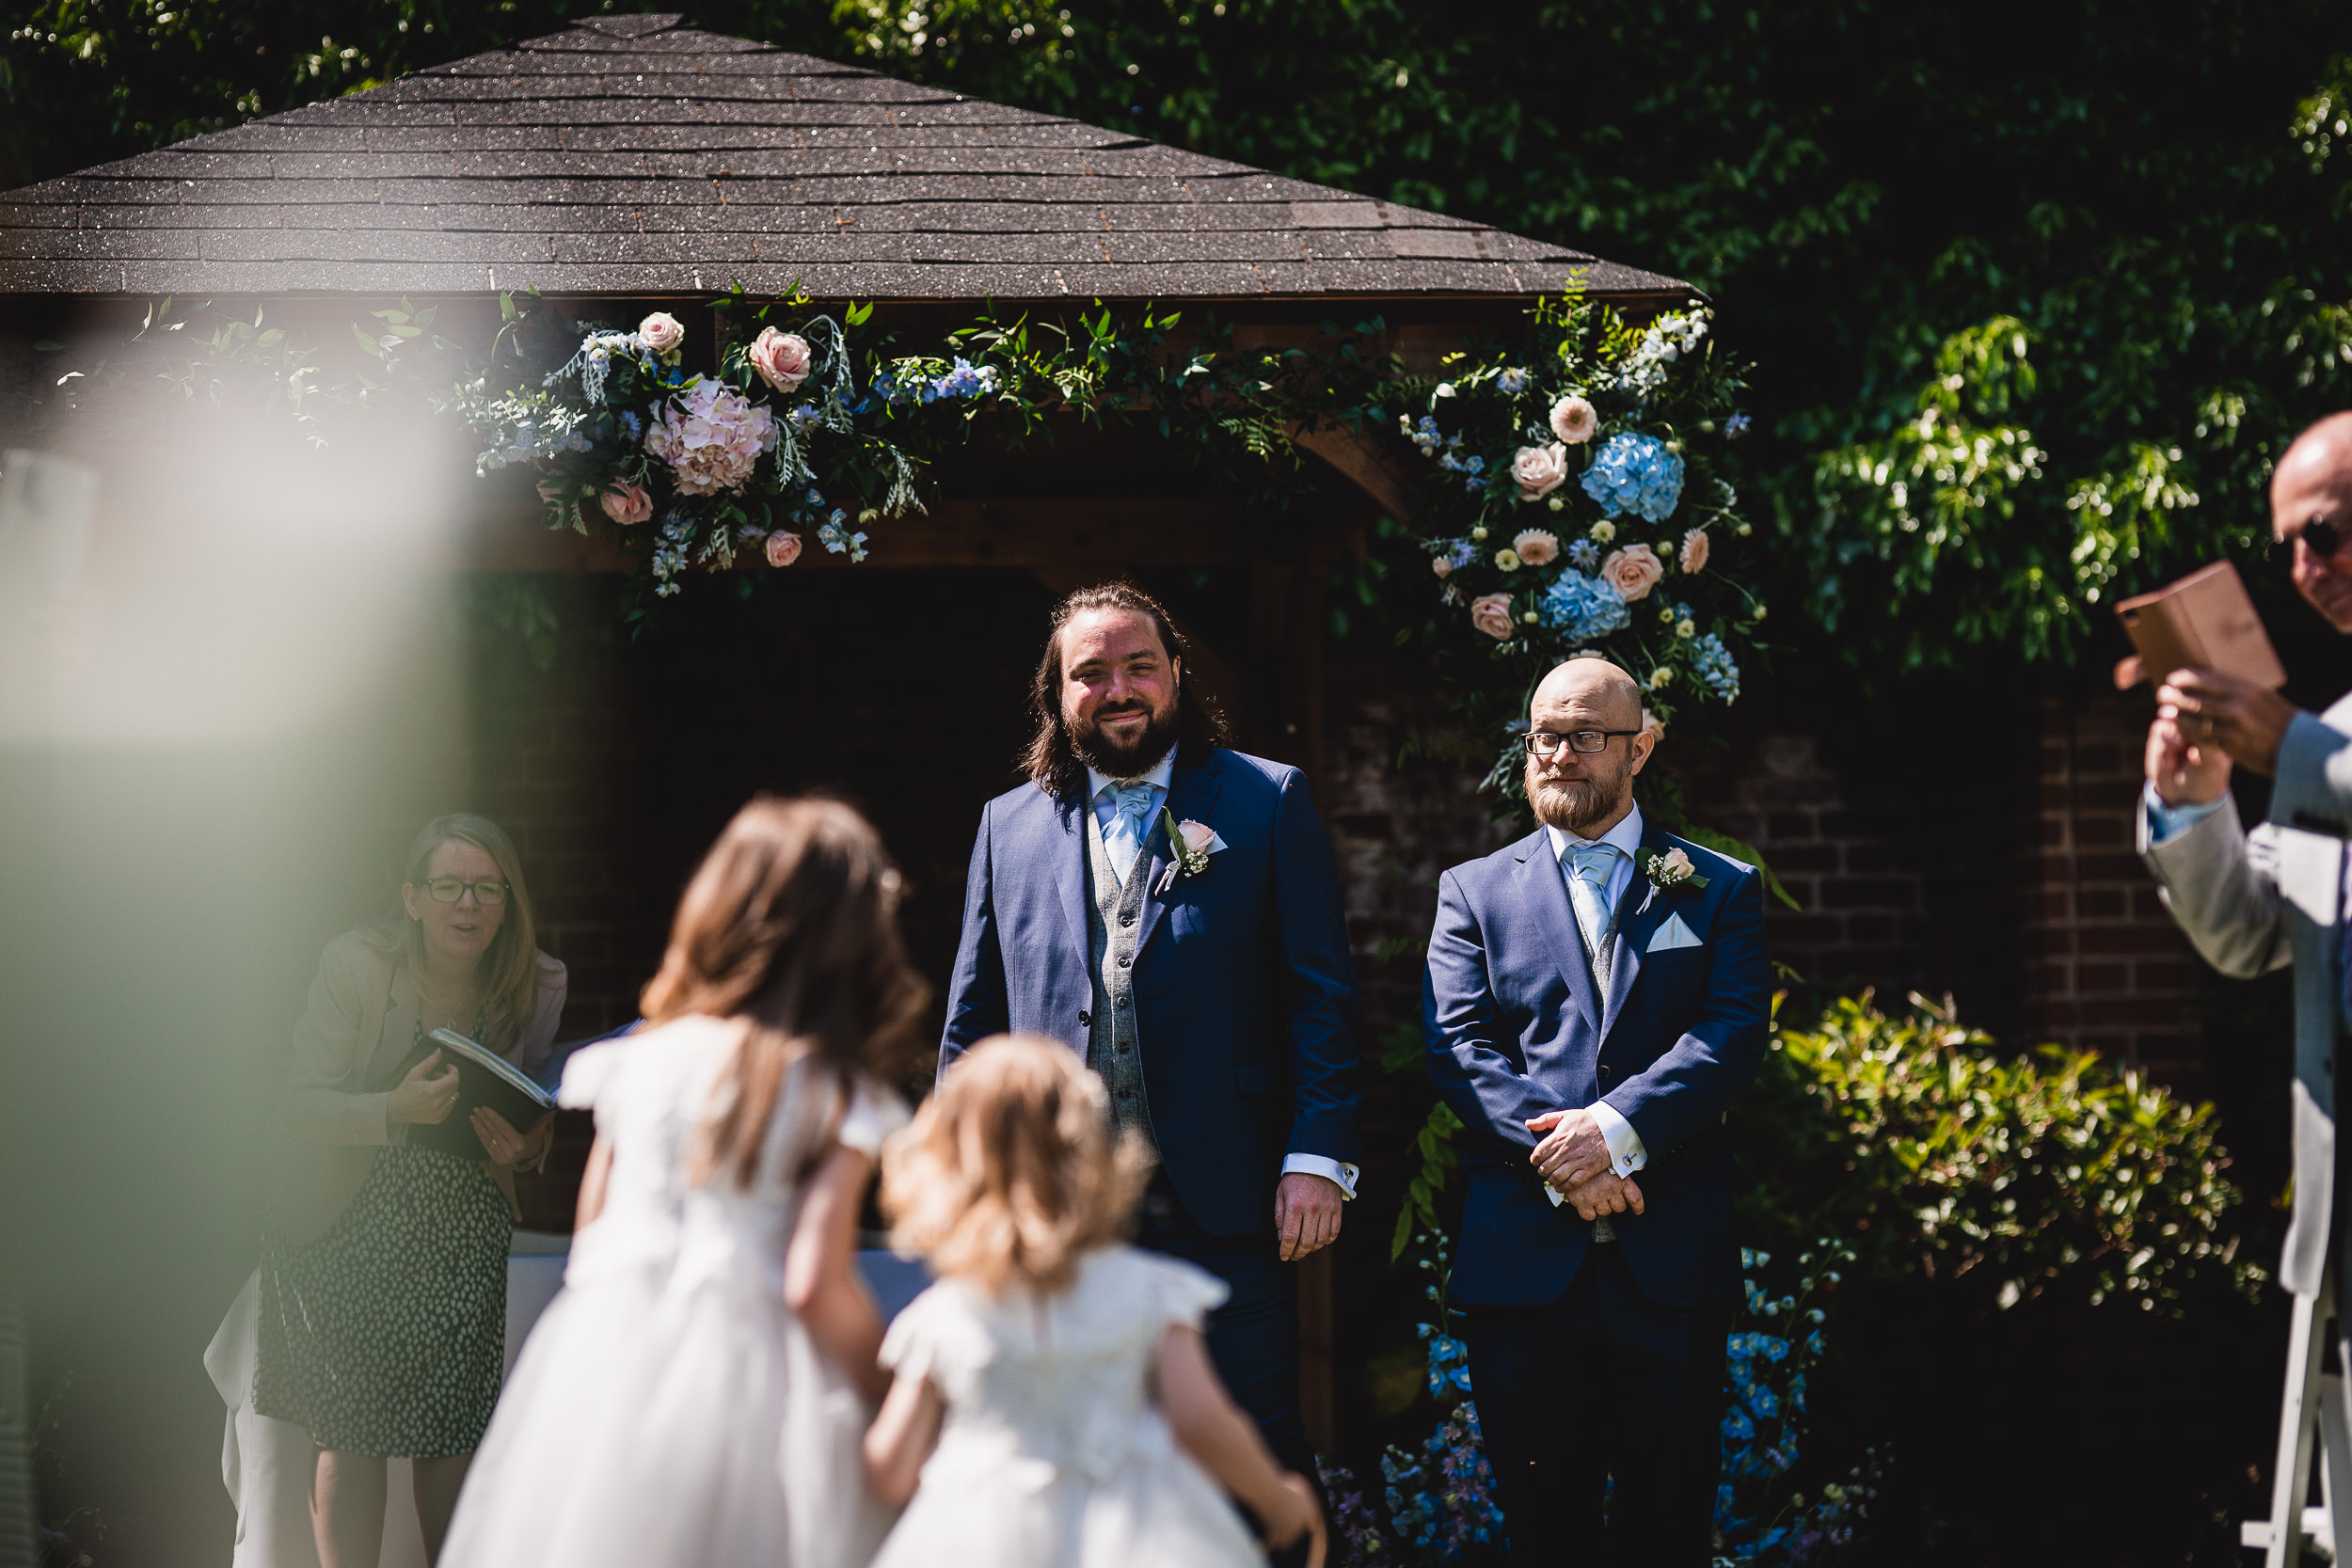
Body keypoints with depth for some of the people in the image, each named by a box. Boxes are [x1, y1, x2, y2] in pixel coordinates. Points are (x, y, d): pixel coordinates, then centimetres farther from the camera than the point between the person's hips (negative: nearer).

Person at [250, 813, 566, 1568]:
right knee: (351, 1435, -2)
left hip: (465, 1236, 2)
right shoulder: (355, 965, -13)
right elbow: (300, 1107, -12)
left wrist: (523, 1145, -13)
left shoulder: (535, 986, -4)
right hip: (352, 1230, -2)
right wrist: (395, 1111, -29)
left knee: (453, 1436, 3)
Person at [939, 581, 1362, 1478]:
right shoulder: (1010, 828, 14)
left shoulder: (1268, 804, 5)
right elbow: (972, 1023, 16)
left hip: (1223, 1208, -3)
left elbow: (1322, 994, 0)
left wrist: (1318, 1159, -10)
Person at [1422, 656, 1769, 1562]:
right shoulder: (1474, 892, 13)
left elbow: (1735, 1035, -3)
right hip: (1523, 1257, 1)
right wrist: (1559, 1155, -15)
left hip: (1672, 1258, -1)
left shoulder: (1720, 891, 11)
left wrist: (1618, 1129, -17)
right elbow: (1457, 1046, 1)